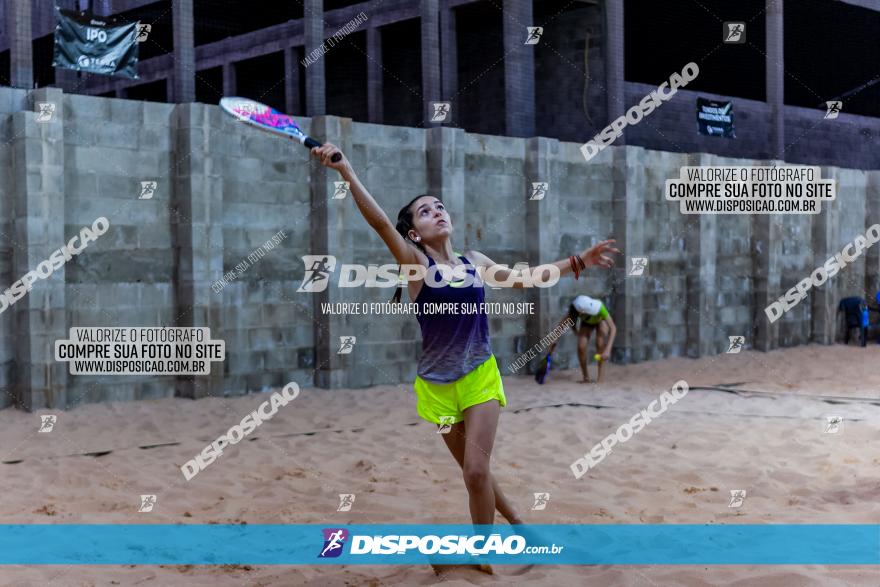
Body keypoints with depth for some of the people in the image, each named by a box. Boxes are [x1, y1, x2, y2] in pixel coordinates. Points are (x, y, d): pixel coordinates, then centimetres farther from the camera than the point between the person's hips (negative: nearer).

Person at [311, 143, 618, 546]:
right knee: (473, 471, 11)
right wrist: (346, 171, -38)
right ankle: (515, 521, 37)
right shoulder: (415, 263, -9)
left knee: (476, 470, -11)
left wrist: (578, 262, 8)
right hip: (437, 386, -1)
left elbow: (520, 278, 14)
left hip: (480, 377, 1)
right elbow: (379, 222, -24)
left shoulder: (474, 261, 2)